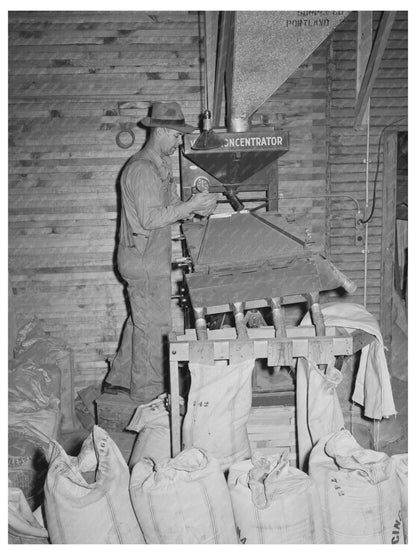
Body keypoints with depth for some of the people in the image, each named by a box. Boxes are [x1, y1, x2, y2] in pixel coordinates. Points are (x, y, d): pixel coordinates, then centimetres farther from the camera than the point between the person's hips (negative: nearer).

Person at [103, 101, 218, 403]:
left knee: (140, 321, 18)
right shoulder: (142, 168, -19)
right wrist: (190, 206, -24)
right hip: (145, 261, -10)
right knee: (154, 326, 1)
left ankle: (118, 379, 31)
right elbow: (151, 218, -24)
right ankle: (147, 393, 16)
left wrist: (195, 209, 1)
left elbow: (166, 208, 17)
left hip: (152, 257, 10)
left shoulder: (161, 164, 13)